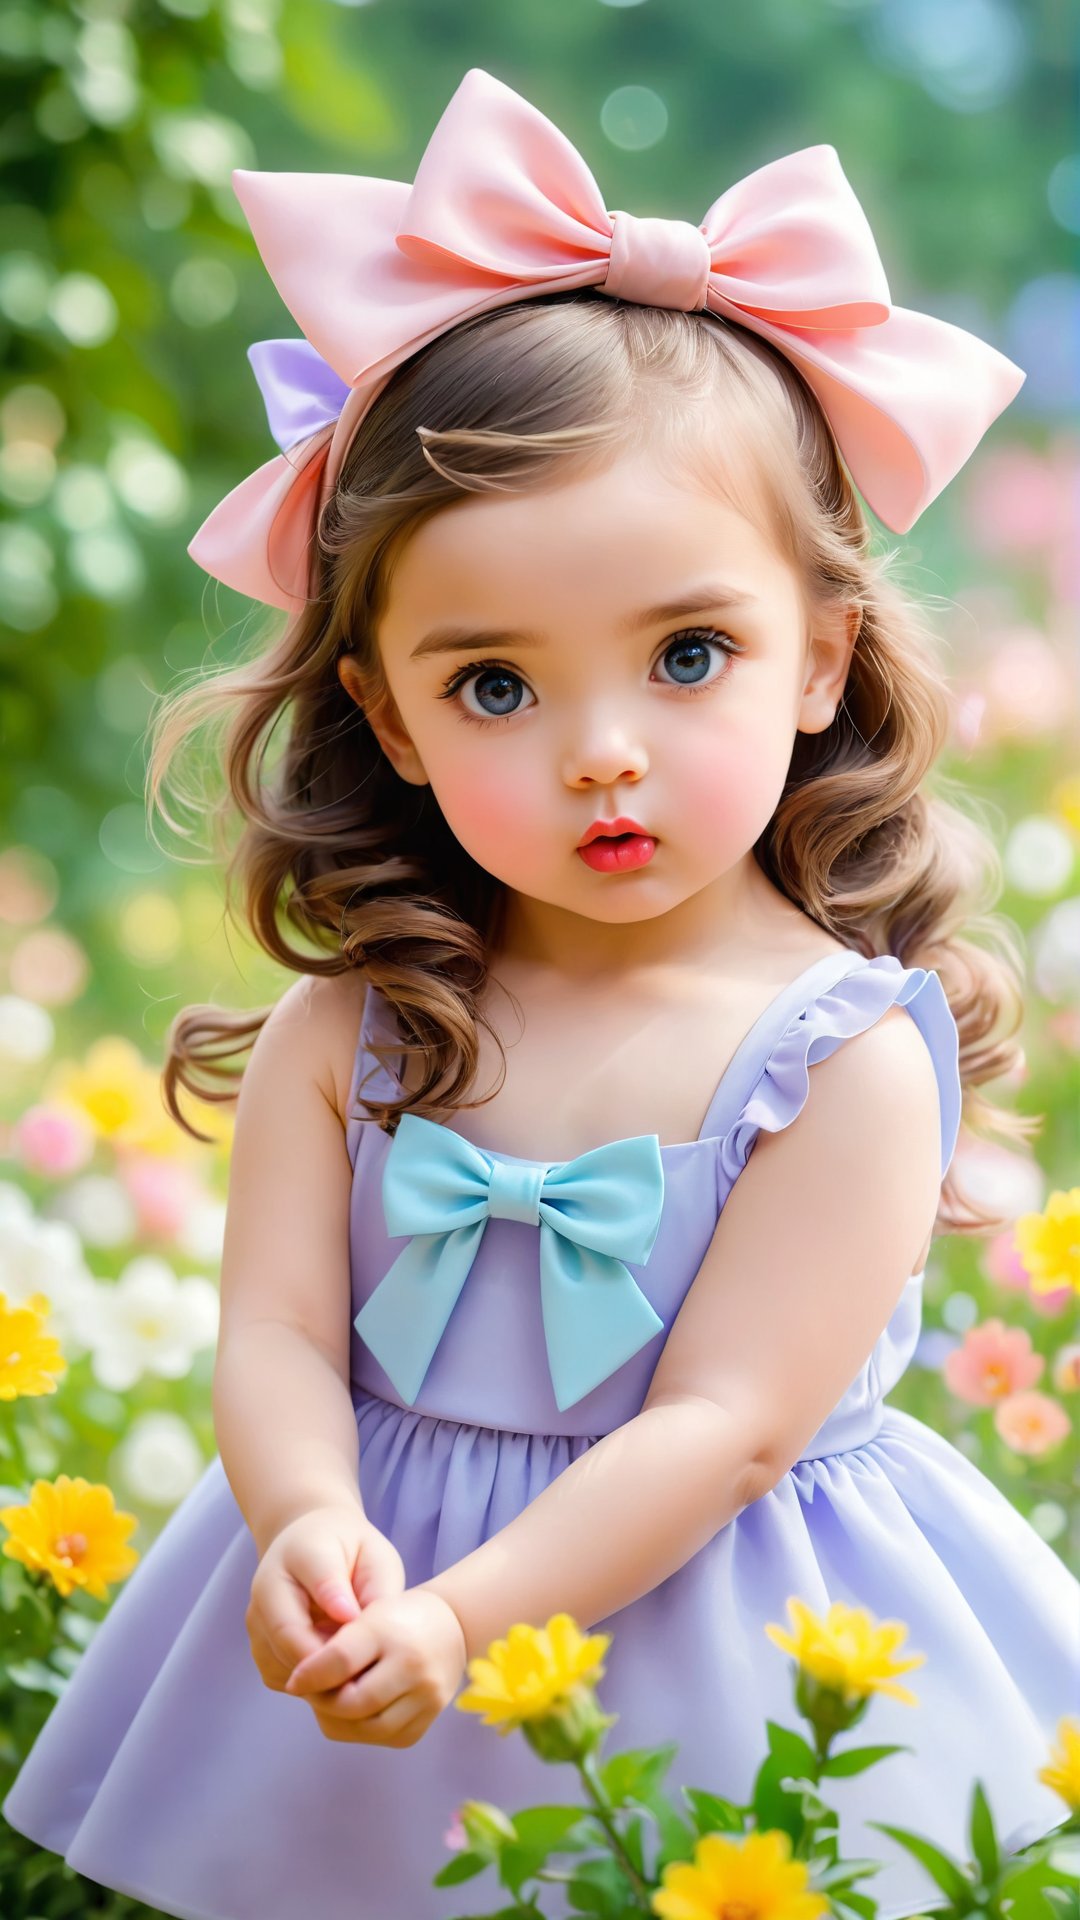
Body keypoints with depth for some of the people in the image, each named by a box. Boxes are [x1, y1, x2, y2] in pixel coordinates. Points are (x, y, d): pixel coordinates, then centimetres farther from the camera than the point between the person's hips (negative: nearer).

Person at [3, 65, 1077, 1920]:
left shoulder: (846, 1057, -15)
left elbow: (724, 1425, -18)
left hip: (715, 1632, -2)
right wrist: (317, 1537, -28)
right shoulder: (348, 1034, -5)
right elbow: (275, 1336, -8)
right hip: (378, 1597, 3)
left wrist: (455, 1618, -26)